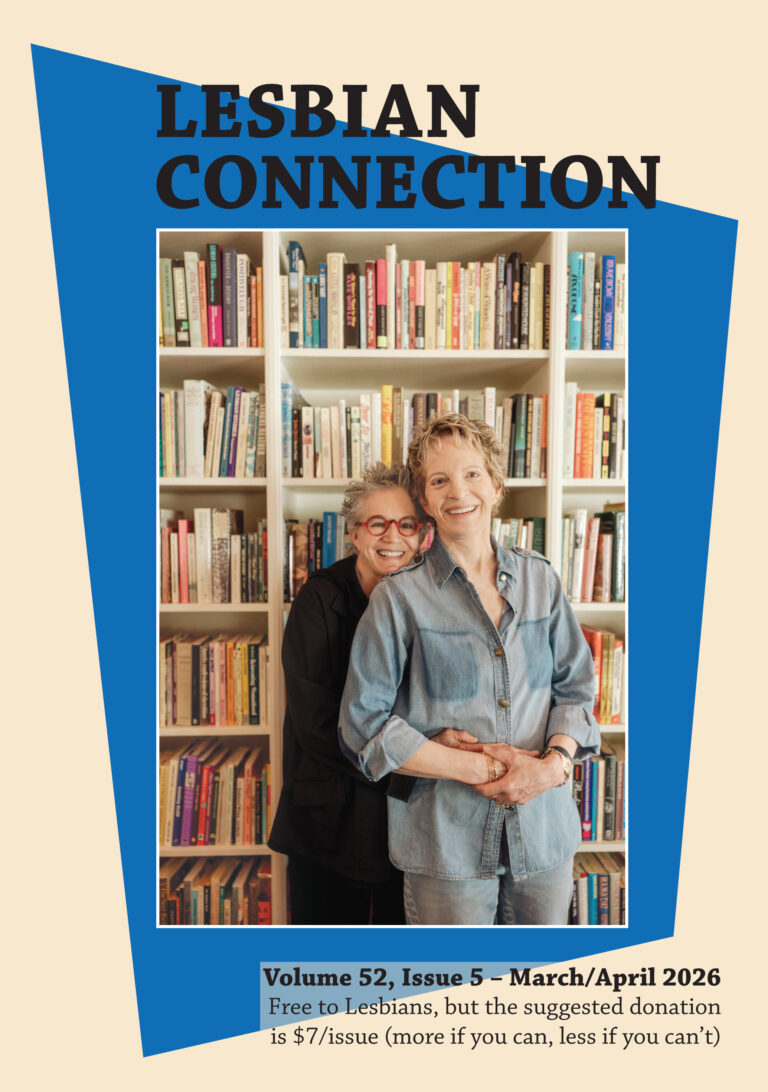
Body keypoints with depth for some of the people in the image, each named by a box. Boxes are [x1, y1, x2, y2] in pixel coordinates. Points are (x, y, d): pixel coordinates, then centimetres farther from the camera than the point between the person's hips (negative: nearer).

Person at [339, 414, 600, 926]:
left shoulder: (540, 580, 4)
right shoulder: (400, 597, -8)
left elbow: (576, 686, 7)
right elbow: (365, 725, -8)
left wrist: (555, 761, -12)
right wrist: (473, 767, -15)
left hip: (544, 830, 4)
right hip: (446, 840, -3)